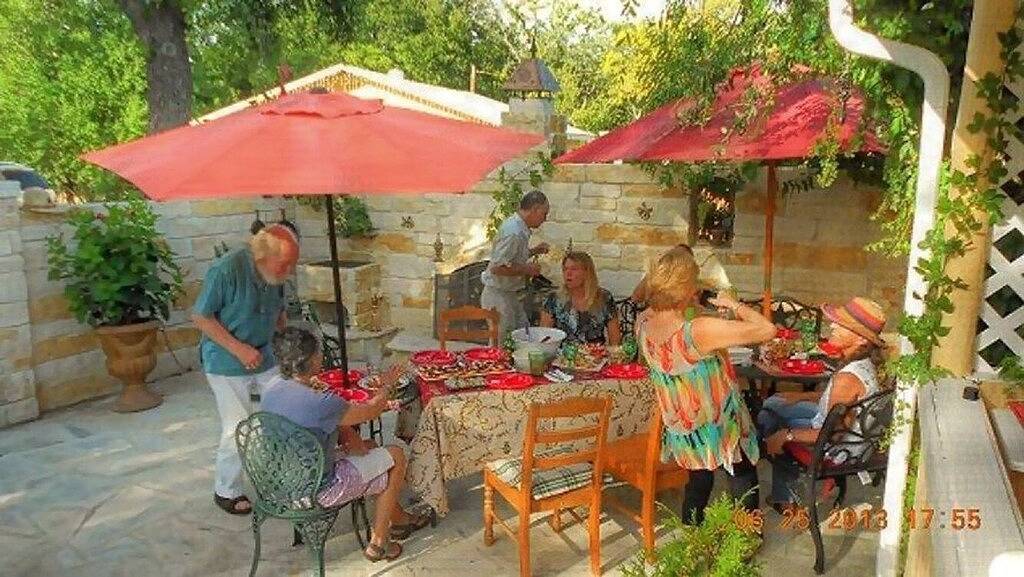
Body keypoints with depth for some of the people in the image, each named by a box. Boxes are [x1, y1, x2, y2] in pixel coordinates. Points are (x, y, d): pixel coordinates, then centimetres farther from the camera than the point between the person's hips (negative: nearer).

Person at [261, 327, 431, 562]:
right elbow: (372, 410, -15)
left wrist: (349, 435, -2)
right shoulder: (319, 403, -32)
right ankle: (378, 543, 18)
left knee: (369, 449, 23)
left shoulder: (273, 386, -6)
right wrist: (385, 386, 4)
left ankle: (398, 518, 39)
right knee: (396, 456, 6)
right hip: (315, 491, -8)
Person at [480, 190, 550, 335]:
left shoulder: (520, 228, 7)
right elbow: (497, 267, -29)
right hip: (498, 296, -10)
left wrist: (534, 251, 8)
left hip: (509, 294, 10)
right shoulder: (513, 233, -24)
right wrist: (526, 269, -19)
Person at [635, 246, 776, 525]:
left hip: (680, 429, 5)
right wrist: (733, 304, -15)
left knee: (698, 481, 29)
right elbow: (767, 329, -29)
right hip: (718, 428, -5)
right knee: (743, 479, 23)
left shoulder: (643, 322, -16)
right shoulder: (699, 330, -35)